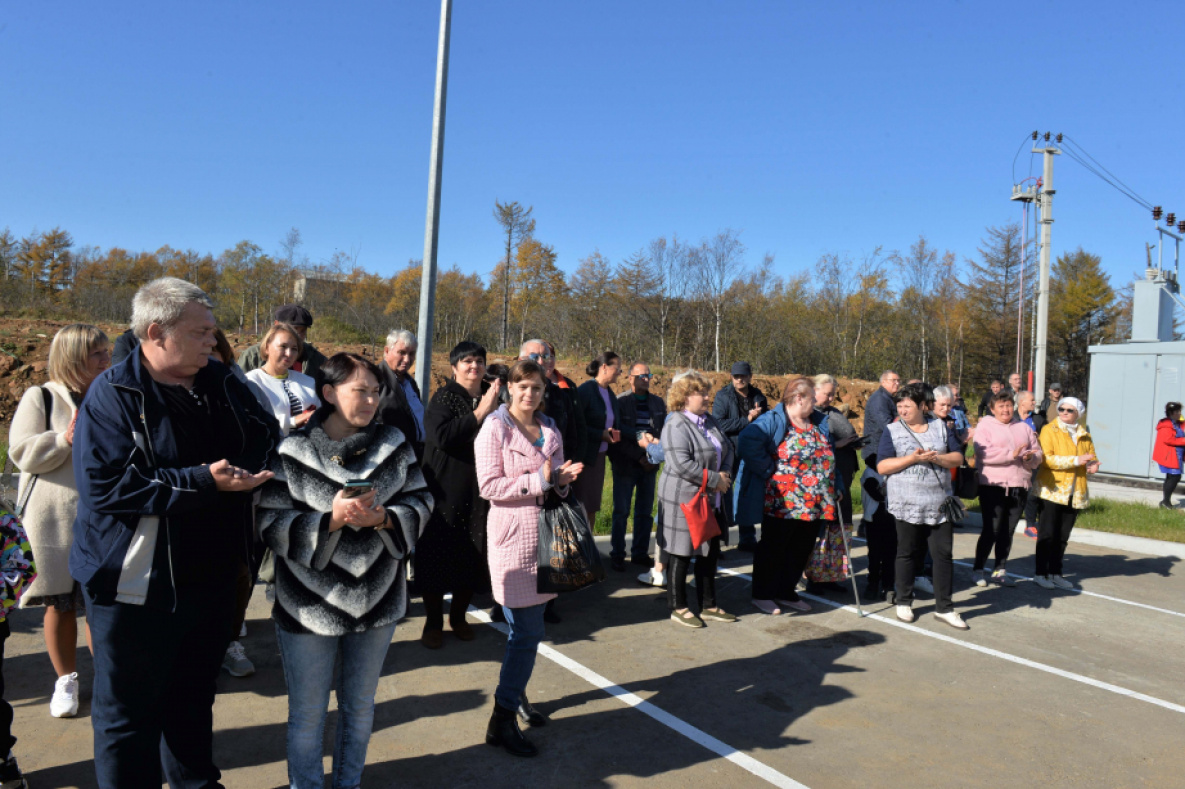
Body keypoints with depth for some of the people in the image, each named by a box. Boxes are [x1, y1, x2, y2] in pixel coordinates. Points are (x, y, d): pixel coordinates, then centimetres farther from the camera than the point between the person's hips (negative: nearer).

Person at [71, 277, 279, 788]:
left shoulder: (220, 383, 3)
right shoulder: (114, 394, -14)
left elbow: (266, 437, 12)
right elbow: (104, 486, -24)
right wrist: (202, 482, -28)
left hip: (212, 576, 6)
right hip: (138, 587, -6)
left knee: (194, 698, 24)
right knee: (129, 712, 11)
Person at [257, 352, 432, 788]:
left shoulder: (395, 444, -2)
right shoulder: (291, 451, -12)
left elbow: (420, 500, -1)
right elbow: (271, 523, -13)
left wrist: (383, 517, -20)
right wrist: (330, 519, -26)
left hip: (377, 600, 3)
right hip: (309, 605, -3)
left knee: (360, 705, 21)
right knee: (307, 714, 13)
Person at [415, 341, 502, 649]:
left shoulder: (493, 396, 8)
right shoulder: (444, 397, -5)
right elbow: (441, 436, -21)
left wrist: (496, 410, -6)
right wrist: (480, 412, -20)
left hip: (480, 491, 4)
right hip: (446, 490, -4)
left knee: (474, 554, 9)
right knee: (439, 552, 3)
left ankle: (458, 616, 28)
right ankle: (433, 622, 18)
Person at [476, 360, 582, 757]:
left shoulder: (550, 431, 12)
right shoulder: (495, 429, -7)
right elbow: (489, 485, -15)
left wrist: (562, 479, -5)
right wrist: (538, 480, -21)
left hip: (546, 535, 6)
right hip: (514, 536, -6)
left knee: (527, 629, 15)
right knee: (528, 631, -6)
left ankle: (516, 694, 34)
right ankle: (502, 720, 5)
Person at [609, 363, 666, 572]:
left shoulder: (658, 403, 9)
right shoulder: (621, 402, -5)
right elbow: (619, 435, -10)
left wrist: (656, 448, -9)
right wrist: (639, 457, -14)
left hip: (649, 466, 4)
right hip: (626, 465, -4)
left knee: (645, 512, 9)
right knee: (621, 511, 1)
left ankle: (640, 553, 19)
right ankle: (617, 555, 11)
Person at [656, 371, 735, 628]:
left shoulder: (710, 421, 11)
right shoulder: (676, 426, -17)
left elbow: (727, 449, 15)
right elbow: (682, 464, -25)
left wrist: (725, 474, -5)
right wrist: (715, 480, -19)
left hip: (711, 500, 9)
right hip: (683, 499, -9)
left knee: (710, 553, 15)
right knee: (681, 554, 3)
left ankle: (708, 605, 28)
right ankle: (678, 608, 17)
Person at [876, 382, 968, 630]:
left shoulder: (940, 427, 9)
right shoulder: (892, 431, 0)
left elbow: (958, 458, 5)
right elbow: (882, 466, -9)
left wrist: (937, 458, -14)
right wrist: (913, 458, -18)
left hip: (940, 504, 3)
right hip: (906, 504, -2)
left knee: (943, 553, 3)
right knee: (906, 553, 8)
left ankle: (944, 607, 12)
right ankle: (904, 602, 22)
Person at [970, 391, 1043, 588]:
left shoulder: (1024, 427, 17)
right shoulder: (985, 425, 1)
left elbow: (1037, 455, 14)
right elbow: (983, 453, -14)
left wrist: (1030, 457, -8)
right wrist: (1011, 454, -18)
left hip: (1018, 487, 5)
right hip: (993, 485, -5)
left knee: (1008, 531, 8)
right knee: (992, 530, -6)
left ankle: (1000, 570, 19)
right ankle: (978, 569, 6)